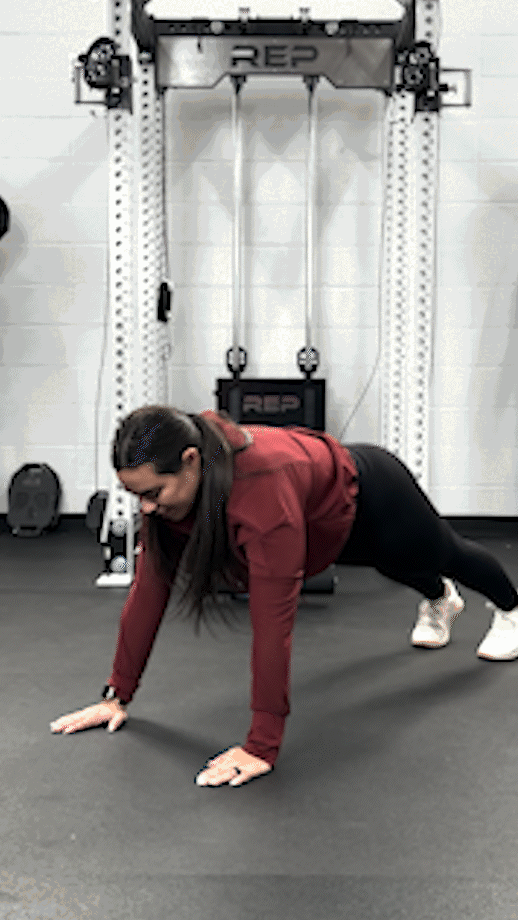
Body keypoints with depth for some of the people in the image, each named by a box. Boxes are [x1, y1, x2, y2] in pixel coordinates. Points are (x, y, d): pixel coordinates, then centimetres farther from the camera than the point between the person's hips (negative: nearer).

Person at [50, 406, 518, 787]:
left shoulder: (262, 487, -50)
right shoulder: (168, 481, -28)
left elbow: (273, 619, -48)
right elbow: (150, 588, -21)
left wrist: (261, 747, -46)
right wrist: (117, 695, -19)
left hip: (372, 497, -6)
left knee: (446, 554, 28)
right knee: (403, 571, 37)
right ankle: (440, 601, 73)